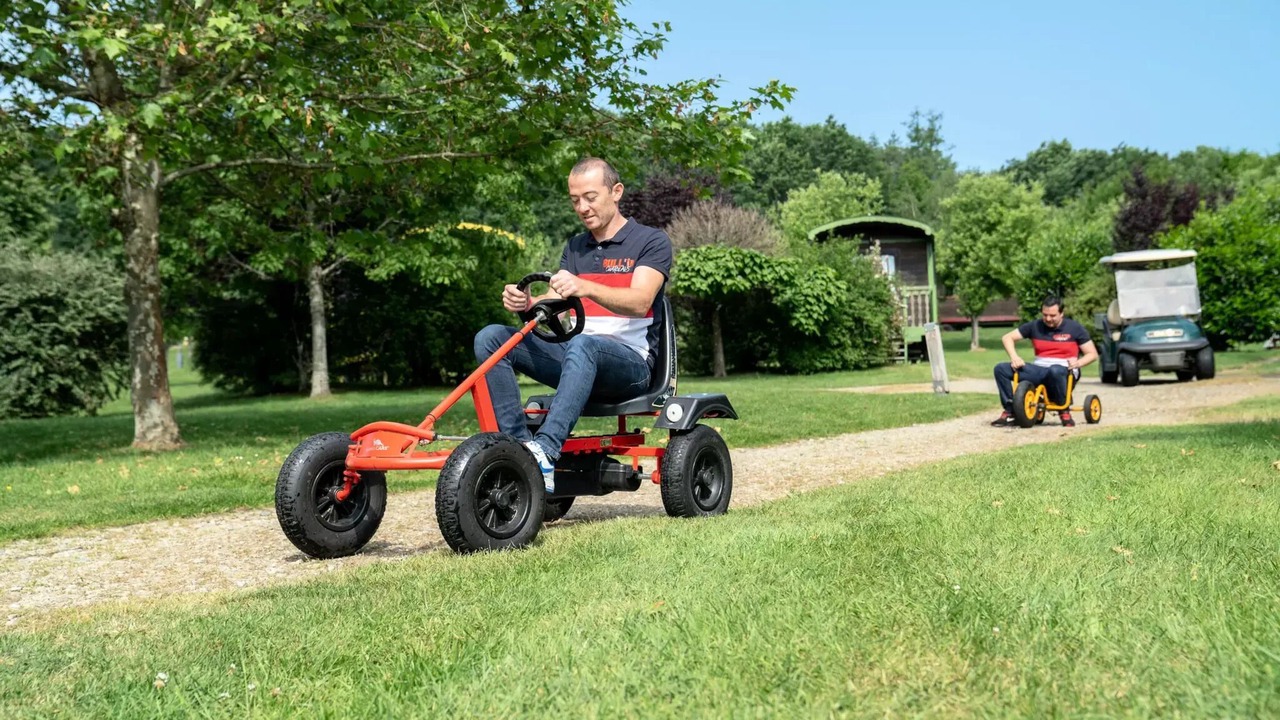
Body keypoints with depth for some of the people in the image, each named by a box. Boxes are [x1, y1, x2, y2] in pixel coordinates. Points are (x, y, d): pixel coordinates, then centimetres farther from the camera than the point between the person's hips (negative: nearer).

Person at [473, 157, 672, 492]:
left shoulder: (652, 241, 1)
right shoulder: (575, 248, 19)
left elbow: (639, 302, -18)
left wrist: (585, 287, -36)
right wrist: (526, 302, -20)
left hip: (632, 362, -6)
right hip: (576, 358, 6)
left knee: (582, 344, -40)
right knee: (490, 338, -13)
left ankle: (545, 450, -52)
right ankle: (518, 442, -25)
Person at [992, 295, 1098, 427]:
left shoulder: (1074, 328, 2)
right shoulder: (1035, 326, 8)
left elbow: (1093, 354, 3)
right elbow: (1007, 337, 9)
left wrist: (1078, 363, -19)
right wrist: (1014, 357, -10)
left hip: (1064, 371, -3)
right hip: (1038, 369, 4)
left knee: (1055, 370, -43)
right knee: (1001, 369, -17)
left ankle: (1064, 411, -20)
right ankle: (1010, 412, -15)